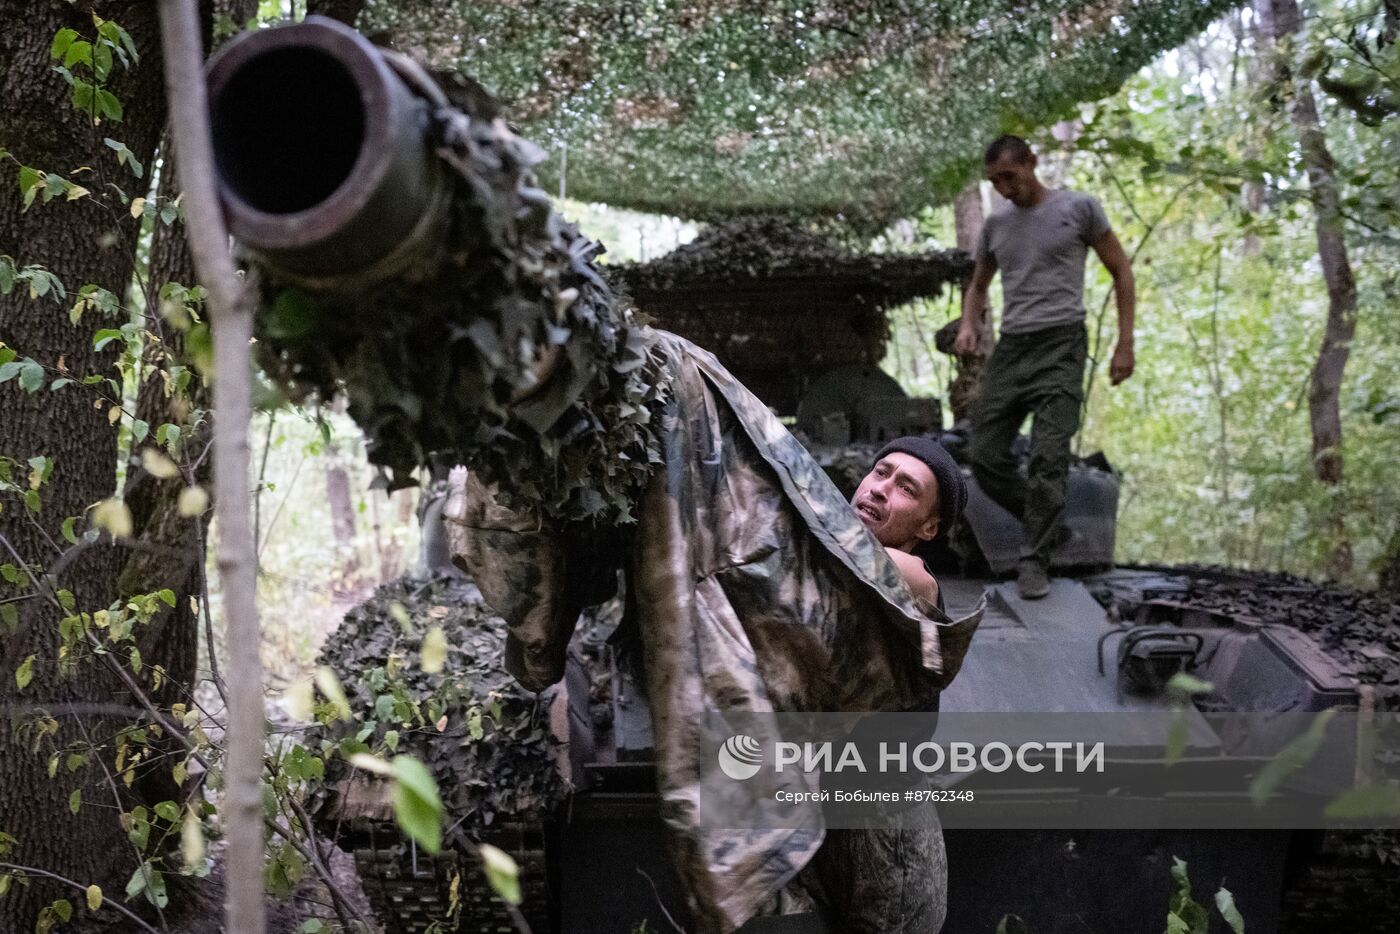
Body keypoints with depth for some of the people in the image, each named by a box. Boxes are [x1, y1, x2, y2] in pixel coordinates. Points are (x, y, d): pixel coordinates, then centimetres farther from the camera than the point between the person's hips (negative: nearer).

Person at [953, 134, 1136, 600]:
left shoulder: (1079, 208, 1)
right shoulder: (995, 224, 14)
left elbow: (1121, 271, 6)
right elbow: (978, 286, 26)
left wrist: (1125, 343, -2)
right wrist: (968, 325, 3)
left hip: (1060, 345, -5)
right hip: (1009, 348, 5)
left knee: (1047, 458, -13)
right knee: (986, 457, 0)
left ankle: (1034, 560, -4)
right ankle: (1050, 527, 19)